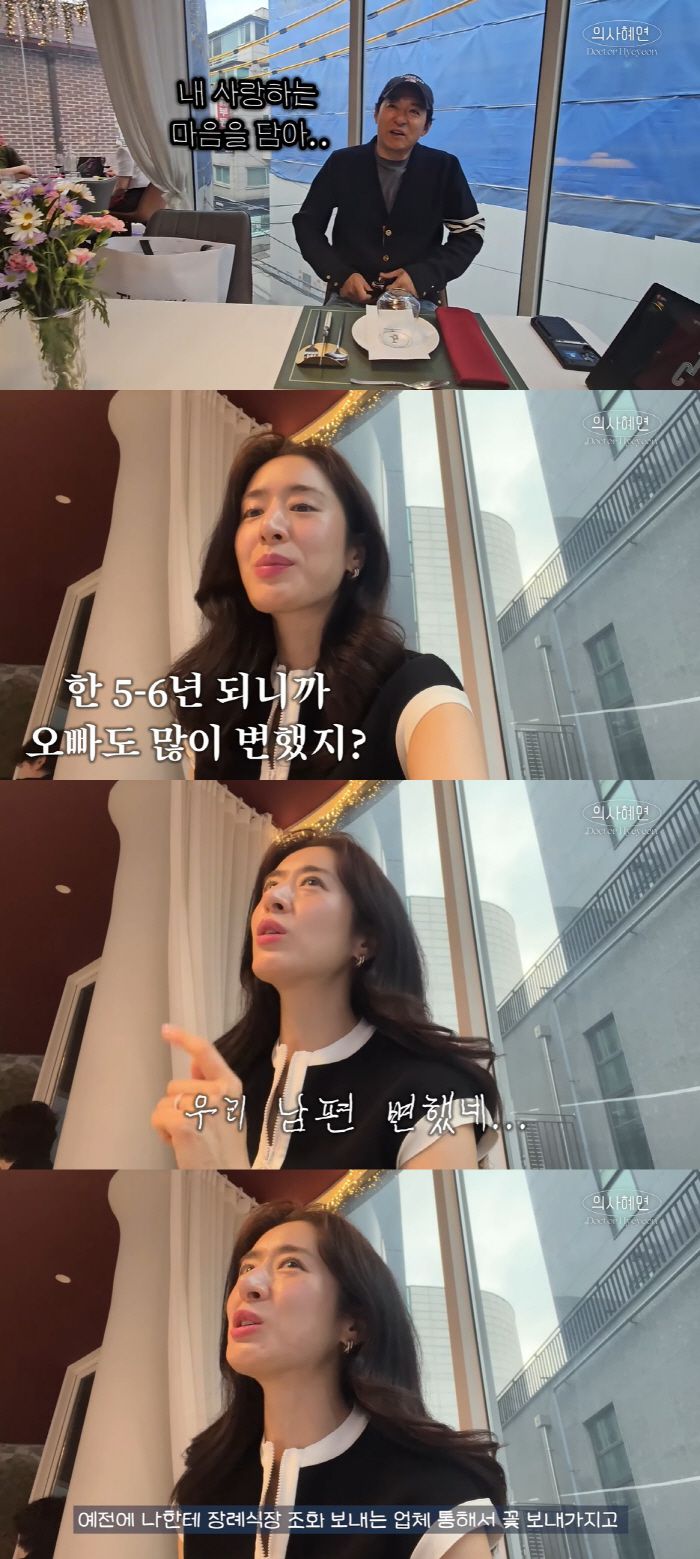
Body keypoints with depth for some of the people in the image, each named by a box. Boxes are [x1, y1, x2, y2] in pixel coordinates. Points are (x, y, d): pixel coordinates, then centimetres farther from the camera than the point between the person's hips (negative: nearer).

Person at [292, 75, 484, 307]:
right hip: (350, 297, 0)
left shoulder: (444, 169, 1)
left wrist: (423, 276, -10)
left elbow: (470, 233, 5)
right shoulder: (342, 163, 2)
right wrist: (339, 275, -9)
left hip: (417, 299, 0)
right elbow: (307, 224, 7)